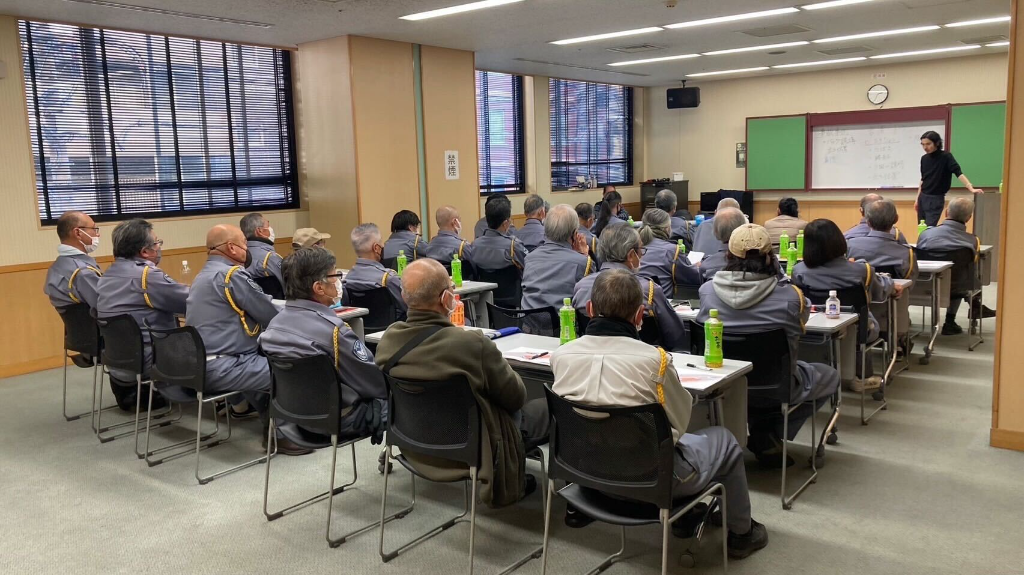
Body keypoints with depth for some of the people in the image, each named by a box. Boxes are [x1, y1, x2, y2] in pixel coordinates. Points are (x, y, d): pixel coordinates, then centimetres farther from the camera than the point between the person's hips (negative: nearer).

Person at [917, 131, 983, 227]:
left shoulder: (945, 156, -11)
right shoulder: (924, 159, 7)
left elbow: (959, 173, -20)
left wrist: (971, 188, -33)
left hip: (936, 199, -6)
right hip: (923, 197, 6)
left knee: (929, 228, -13)